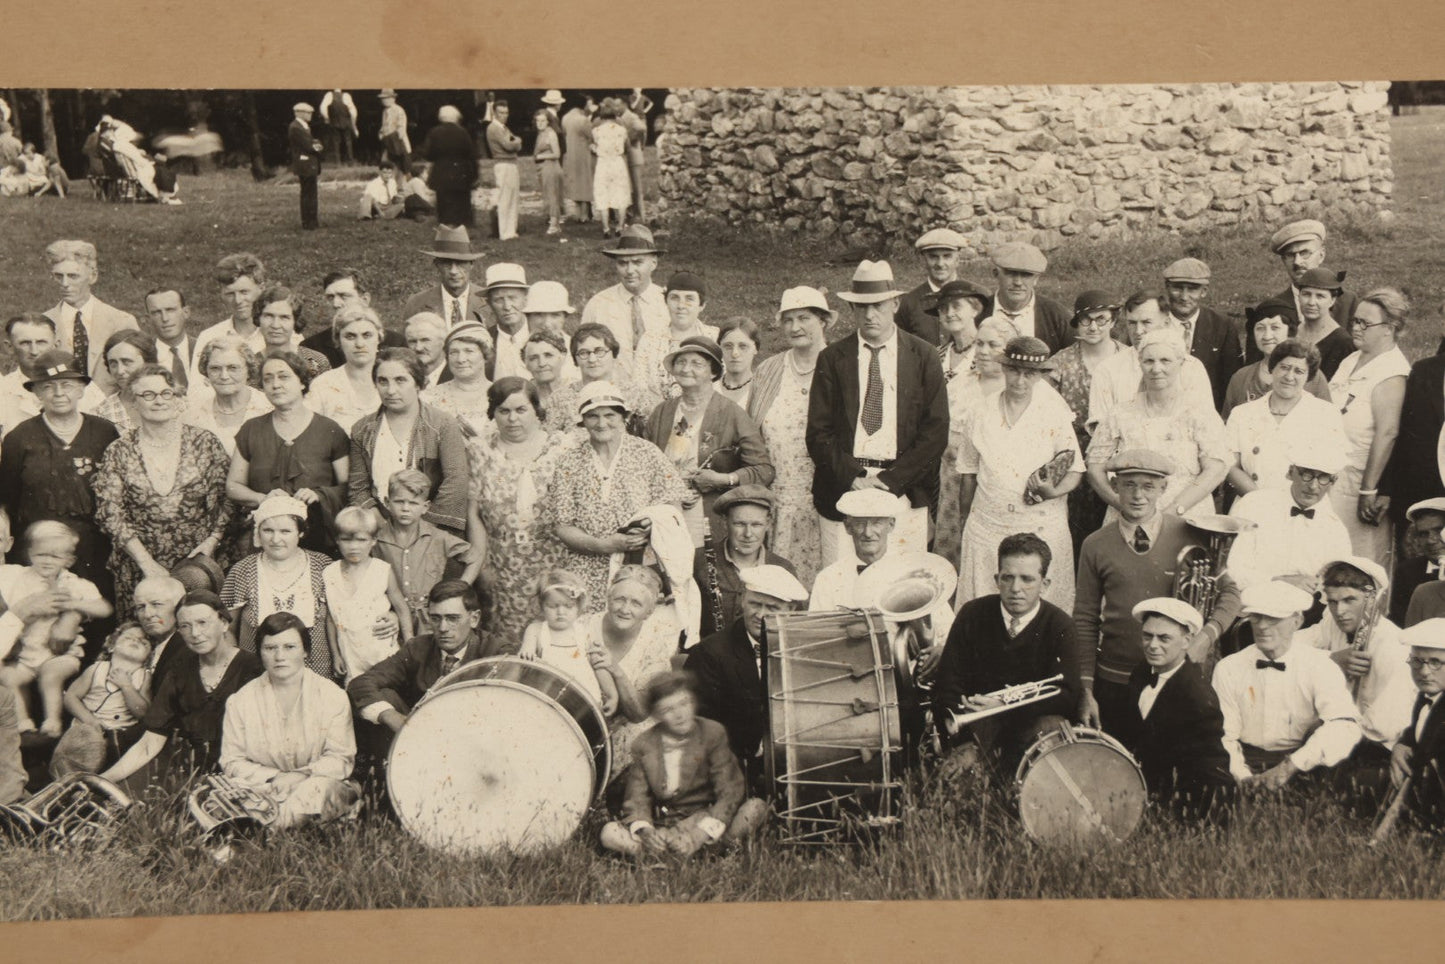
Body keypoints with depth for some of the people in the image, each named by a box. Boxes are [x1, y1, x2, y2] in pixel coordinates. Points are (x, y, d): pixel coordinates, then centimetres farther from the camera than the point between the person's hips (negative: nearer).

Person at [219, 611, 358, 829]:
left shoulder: (332, 696, 4)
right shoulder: (240, 701, 7)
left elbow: (341, 759, 1)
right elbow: (232, 762, 4)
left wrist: (302, 775, -17)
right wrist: (274, 778, -13)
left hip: (317, 781, -1)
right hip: (264, 787, 1)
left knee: (320, 787, -38)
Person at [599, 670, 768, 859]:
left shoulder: (713, 733, -3)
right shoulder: (643, 745, 2)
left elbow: (729, 792, -11)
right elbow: (637, 798, -2)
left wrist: (703, 832, -26)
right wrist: (644, 830, -25)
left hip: (705, 818, -1)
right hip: (662, 822, 2)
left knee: (755, 808, -28)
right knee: (610, 834, -25)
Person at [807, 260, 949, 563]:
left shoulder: (924, 356, 7)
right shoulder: (831, 359, 8)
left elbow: (936, 432, 1)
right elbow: (818, 433, 4)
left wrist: (891, 481, -9)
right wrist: (853, 478, -10)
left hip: (905, 493, 0)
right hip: (842, 491, 1)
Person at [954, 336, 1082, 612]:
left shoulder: (1055, 415, 1)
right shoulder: (981, 414, 7)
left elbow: (1075, 469, 4)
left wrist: (1054, 491, -16)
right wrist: (965, 525, 16)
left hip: (1041, 529, -2)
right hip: (987, 527, 2)